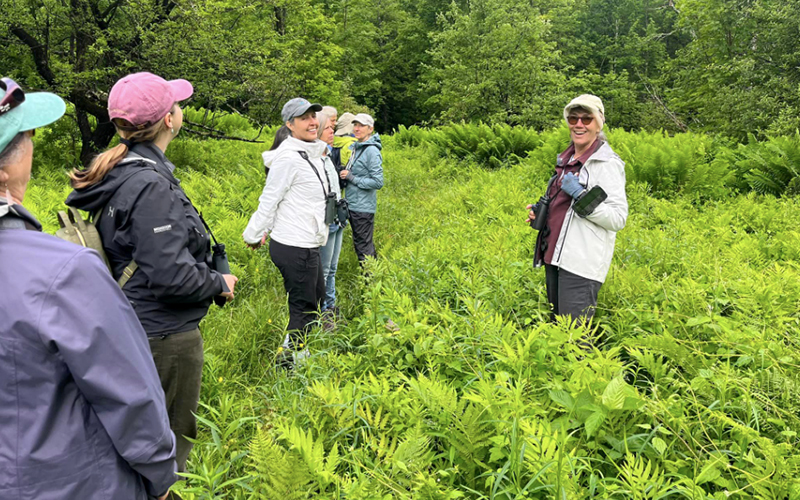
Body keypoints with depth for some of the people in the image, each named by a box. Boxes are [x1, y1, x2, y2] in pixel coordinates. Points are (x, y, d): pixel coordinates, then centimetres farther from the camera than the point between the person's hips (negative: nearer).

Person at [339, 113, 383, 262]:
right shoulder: (356, 147, 11)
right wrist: (346, 175, 6)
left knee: (363, 246, -2)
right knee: (366, 244, 17)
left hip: (363, 207, -9)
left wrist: (352, 178, -17)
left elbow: (378, 182, -19)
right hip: (353, 205, 9)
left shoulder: (371, 151, -15)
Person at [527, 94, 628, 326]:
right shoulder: (566, 159, 15)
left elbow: (618, 219, -14)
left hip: (582, 264, -8)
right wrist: (540, 211, 8)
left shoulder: (607, 163, -9)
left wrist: (580, 194, -21)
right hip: (555, 258, 8)